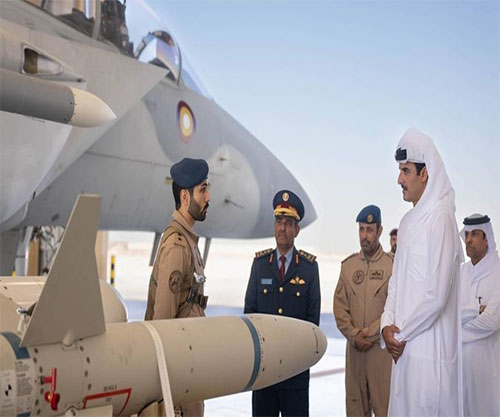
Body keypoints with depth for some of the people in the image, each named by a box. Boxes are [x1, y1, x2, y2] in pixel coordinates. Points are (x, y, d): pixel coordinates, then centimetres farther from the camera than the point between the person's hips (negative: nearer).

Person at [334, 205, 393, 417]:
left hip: (382, 346, -4)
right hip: (354, 346, 4)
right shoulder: (348, 265, 11)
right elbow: (339, 306, 7)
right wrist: (354, 336, -5)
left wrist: (370, 333, -11)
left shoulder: (393, 264, -2)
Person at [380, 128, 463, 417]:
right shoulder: (407, 222, 13)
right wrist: (388, 326, 0)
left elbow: (437, 294, -19)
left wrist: (402, 332, -9)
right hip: (405, 348, 8)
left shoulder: (440, 218, -14)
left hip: (430, 348, -8)